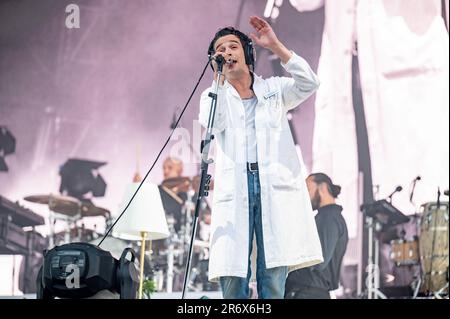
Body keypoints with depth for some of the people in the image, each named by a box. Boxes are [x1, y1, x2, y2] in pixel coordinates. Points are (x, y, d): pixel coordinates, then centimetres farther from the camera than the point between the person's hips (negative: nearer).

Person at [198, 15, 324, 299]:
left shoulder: (274, 89, 18)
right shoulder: (214, 95, 18)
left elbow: (309, 84, -1)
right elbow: (210, 123, -4)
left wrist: (276, 46, -3)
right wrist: (219, 76, -2)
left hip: (274, 189, 0)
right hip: (234, 192, 0)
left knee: (273, 281, -5)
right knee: (232, 279, -7)